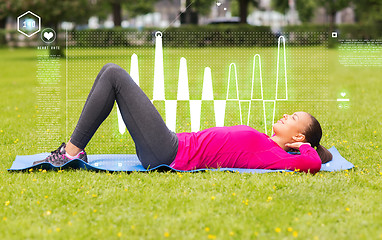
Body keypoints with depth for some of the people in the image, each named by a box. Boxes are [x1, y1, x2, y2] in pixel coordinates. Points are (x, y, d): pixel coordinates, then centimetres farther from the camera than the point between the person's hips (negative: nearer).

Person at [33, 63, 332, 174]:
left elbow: (313, 164, -25)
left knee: (115, 75, -10)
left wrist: (306, 146, -5)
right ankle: (74, 150, 10)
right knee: (110, 72, 8)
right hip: (176, 143, 9)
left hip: (168, 155, -9)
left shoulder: (273, 154, -10)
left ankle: (71, 152, -6)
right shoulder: (262, 144, 16)